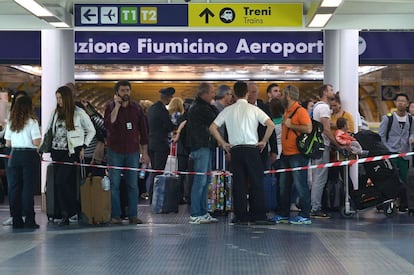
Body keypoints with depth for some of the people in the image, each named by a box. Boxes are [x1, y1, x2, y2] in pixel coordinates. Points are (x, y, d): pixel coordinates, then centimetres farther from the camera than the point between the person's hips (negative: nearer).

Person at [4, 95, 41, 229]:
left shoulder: (11, 123, 7)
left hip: (15, 155, 4)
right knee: (28, 188, -2)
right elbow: (36, 142, -12)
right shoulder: (32, 122, -7)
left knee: (14, 188, 7)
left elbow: (8, 143, 9)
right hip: (29, 155, -4)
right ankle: (29, 220, -2)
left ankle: (16, 220, 9)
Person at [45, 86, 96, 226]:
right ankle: (65, 214, 9)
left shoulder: (79, 113, -3)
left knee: (61, 181, -16)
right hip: (57, 152, 6)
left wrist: (83, 147, -2)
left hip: (71, 153, -6)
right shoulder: (55, 113, 12)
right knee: (59, 184, 3)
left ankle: (75, 208, -3)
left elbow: (91, 131, 5)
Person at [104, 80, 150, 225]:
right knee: (114, 184, -1)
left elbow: (143, 131, 11)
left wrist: (145, 152, 8)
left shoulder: (137, 108, 8)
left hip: (132, 152, 2)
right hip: (115, 151, -2)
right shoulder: (110, 106, 1)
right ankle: (115, 215, 4)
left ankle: (133, 215, 6)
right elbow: (108, 124, -18)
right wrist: (117, 106, -17)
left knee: (133, 184, 2)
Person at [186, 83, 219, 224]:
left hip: (204, 147, 11)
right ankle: (195, 215, -6)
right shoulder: (200, 108, -14)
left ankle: (203, 212, 17)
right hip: (201, 147, -11)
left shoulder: (199, 107, 18)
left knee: (205, 180, 12)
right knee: (200, 180, -9)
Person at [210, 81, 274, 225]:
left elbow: (213, 127, 6)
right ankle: (259, 216, -1)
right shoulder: (253, 109, -1)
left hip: (235, 149, 3)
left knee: (238, 183, 5)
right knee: (256, 182, 1)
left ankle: (241, 216, 4)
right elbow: (271, 125, -10)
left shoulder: (228, 110, 6)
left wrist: (223, 143, 11)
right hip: (252, 148, -2)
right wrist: (264, 141, 1)